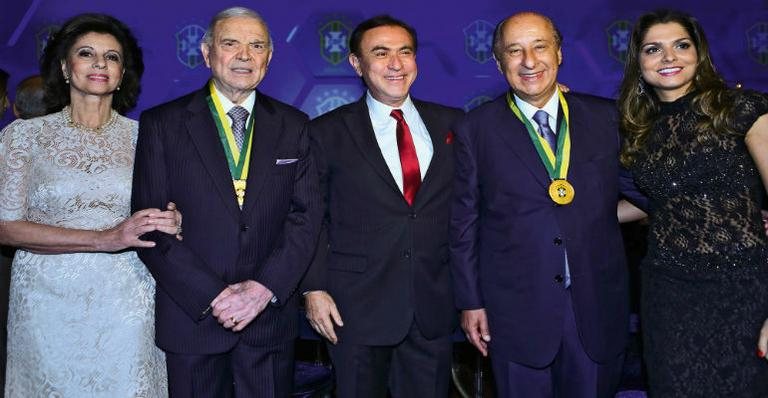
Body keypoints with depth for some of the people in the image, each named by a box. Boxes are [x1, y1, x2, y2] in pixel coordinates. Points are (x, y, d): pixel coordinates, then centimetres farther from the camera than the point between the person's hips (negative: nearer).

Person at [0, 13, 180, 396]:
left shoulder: (143, 136, 6)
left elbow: (162, 210, 12)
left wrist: (169, 222, -13)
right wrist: (104, 239, -17)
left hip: (125, 304, 1)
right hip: (47, 303, -1)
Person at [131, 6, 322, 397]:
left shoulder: (293, 126, 5)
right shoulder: (161, 124, -1)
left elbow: (306, 215, -1)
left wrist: (266, 287, -13)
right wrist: (211, 296, -13)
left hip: (271, 315, 2)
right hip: (191, 317, -1)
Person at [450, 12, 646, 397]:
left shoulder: (605, 116, 3)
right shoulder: (475, 130, -3)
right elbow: (464, 224, 0)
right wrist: (470, 302, -1)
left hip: (598, 305, 2)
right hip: (517, 309, -2)